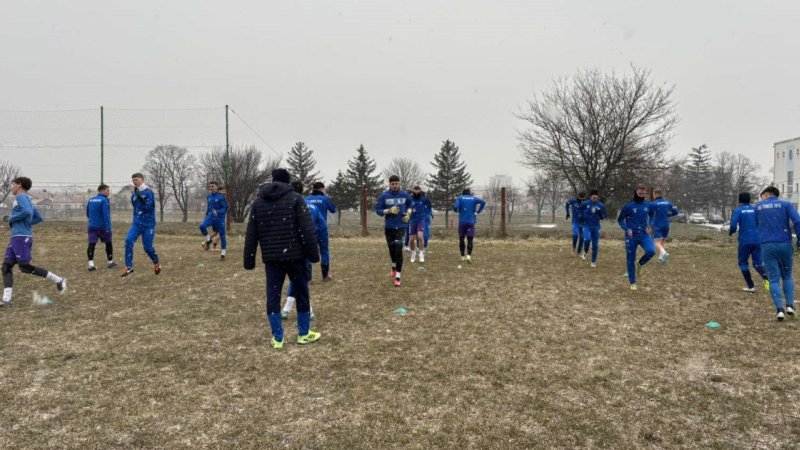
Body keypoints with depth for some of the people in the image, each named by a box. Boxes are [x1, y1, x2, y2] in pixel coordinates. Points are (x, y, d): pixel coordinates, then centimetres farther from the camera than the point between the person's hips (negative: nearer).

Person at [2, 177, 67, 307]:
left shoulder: (21, 197, -7)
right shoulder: (26, 199, 21)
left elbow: (27, 212, -27)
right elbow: (39, 218, 25)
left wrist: (12, 218, -12)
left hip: (22, 237, -9)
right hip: (15, 237, 9)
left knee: (25, 267, -9)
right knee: (6, 266, 1)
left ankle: (58, 280, 1)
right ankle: (6, 300, -5)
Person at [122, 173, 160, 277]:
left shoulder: (148, 192, -10)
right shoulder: (134, 193, 7)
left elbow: (148, 207, -21)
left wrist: (140, 196, -28)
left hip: (148, 224, -5)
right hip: (136, 223, 5)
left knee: (147, 247, 0)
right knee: (128, 241, -16)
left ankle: (156, 263, 28)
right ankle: (128, 267, -11)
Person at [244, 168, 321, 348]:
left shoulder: (258, 202, 11)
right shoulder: (295, 198, -2)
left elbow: (251, 235, 9)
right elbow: (307, 229, -10)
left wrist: (249, 260, 12)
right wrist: (313, 253, -6)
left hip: (271, 258, 3)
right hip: (295, 255, -3)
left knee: (273, 296, 8)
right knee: (301, 294, 10)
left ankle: (277, 338, 11)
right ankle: (304, 334, 20)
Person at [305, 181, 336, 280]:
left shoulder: (306, 199, 3)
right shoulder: (324, 198, -4)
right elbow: (333, 210, 8)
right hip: (321, 229, -2)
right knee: (324, 251, 10)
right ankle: (325, 276, 15)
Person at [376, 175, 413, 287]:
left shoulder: (404, 195, -1)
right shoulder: (384, 196, -5)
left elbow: (409, 204, 20)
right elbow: (378, 210, -3)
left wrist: (408, 213, 3)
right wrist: (389, 211, -19)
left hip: (400, 226, -1)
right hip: (389, 226, 1)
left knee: (398, 250, -12)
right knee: (391, 249, 14)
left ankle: (398, 277, -9)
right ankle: (394, 267, 45)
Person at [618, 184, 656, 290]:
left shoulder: (648, 205, 4)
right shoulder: (628, 206, -6)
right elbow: (620, 220, 2)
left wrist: (648, 226, 5)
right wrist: (627, 229, -14)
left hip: (644, 234, 2)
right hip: (631, 235, -2)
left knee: (651, 251, -25)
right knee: (631, 259, 2)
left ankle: (640, 264, 8)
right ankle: (633, 283, 17)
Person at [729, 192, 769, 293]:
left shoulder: (737, 211, -2)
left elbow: (733, 226, -13)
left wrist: (730, 232, 8)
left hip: (744, 241, -3)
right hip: (757, 240, 3)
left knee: (743, 263, 15)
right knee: (758, 263, 12)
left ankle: (751, 286, 13)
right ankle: (765, 277, -20)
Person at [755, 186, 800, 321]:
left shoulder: (758, 206, 9)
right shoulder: (786, 204, 3)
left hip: (766, 245, 0)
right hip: (784, 244, 0)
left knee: (774, 279, 3)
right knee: (787, 276, 18)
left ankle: (780, 309, -9)